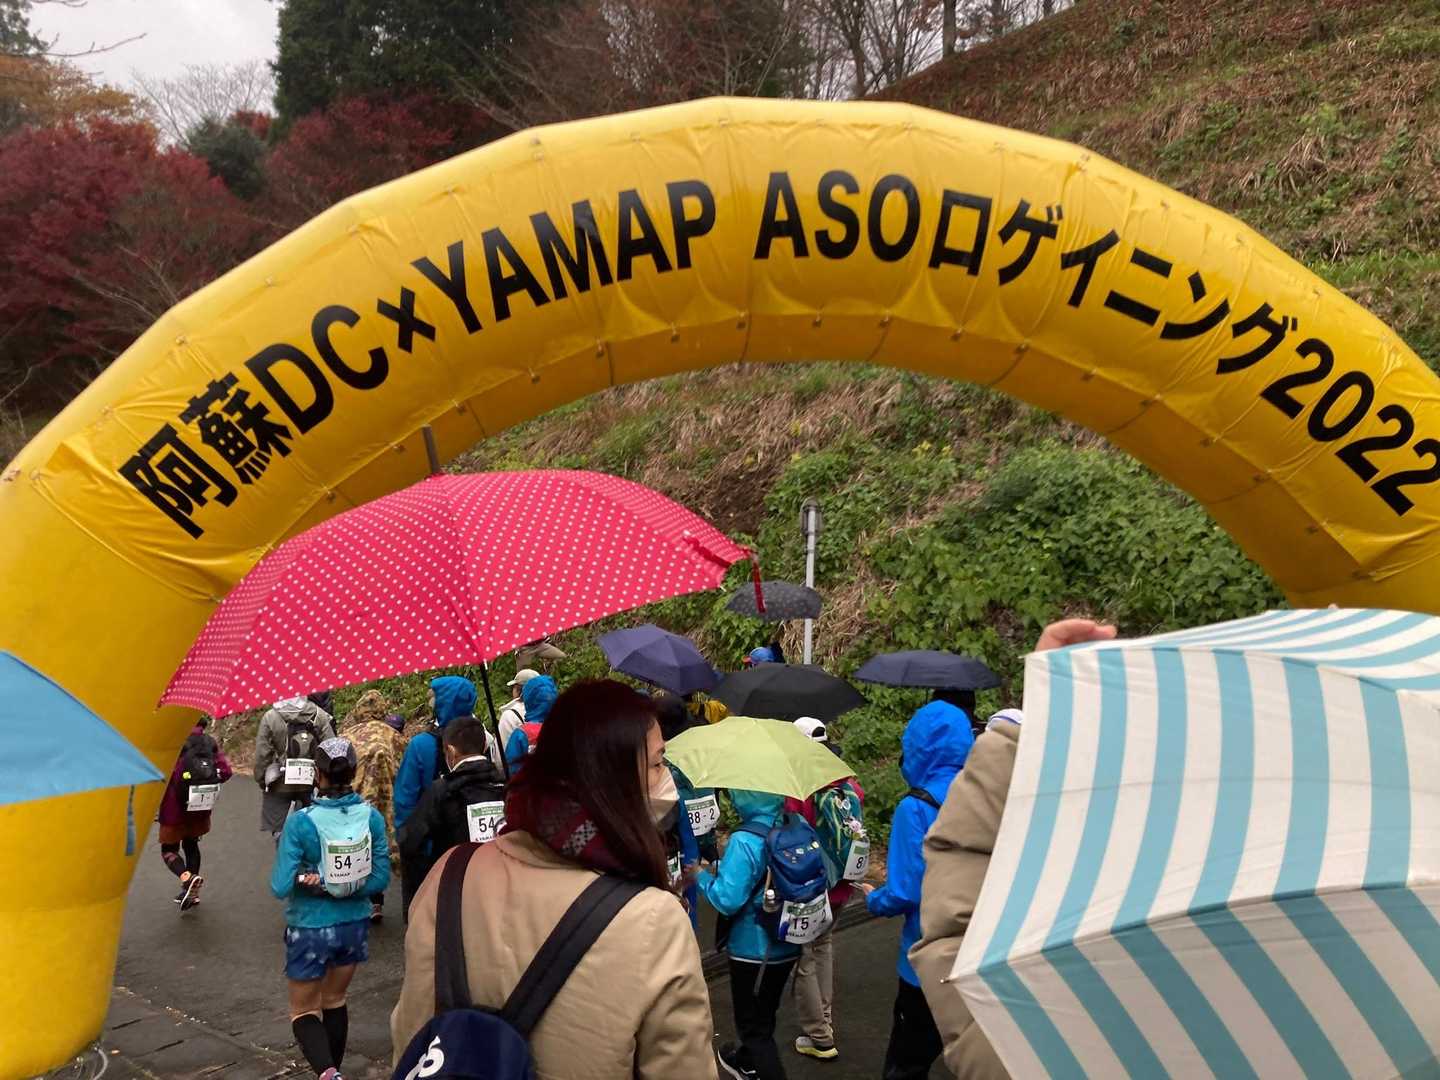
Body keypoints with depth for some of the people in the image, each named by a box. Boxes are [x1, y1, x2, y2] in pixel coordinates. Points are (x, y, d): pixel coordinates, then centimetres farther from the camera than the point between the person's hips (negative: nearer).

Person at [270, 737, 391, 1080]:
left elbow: (280, 887, -19)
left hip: (311, 928, -4)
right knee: (335, 1001, 24)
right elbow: (380, 878, -7)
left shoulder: (301, 822, -21)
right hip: (354, 924, 4)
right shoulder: (371, 816, -11)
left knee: (304, 1011, 12)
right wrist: (335, 886, -8)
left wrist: (305, 879, 0)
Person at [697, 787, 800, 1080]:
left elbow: (727, 900, -30)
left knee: (755, 1025, 7)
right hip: (788, 944, 8)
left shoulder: (745, 842, -27)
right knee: (764, 1013, 29)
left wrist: (703, 877, -8)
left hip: (753, 949, -8)